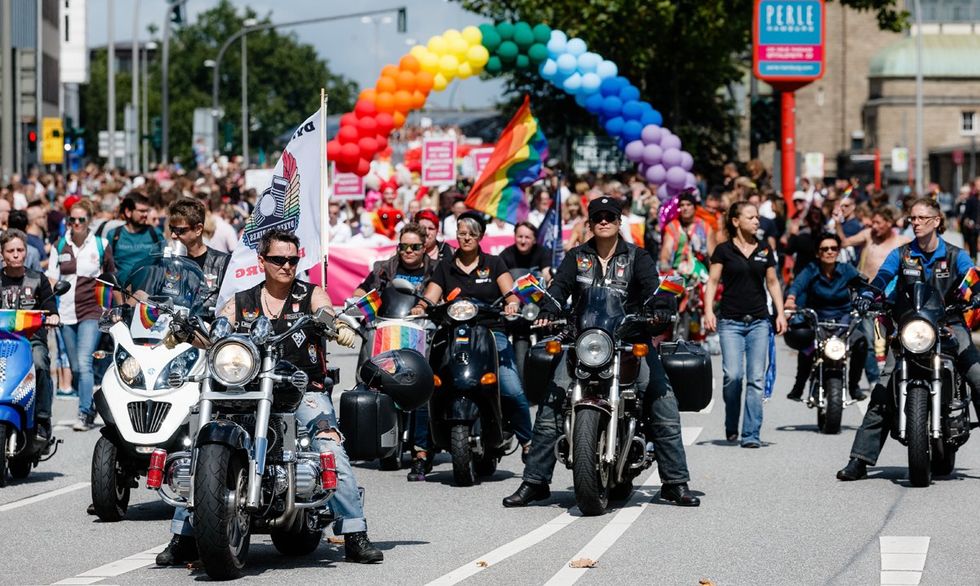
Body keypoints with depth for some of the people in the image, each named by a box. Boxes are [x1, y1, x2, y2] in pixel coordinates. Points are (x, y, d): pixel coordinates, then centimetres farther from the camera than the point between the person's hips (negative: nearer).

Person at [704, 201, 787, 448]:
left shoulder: (765, 250, 11)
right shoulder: (724, 250, 1)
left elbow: (772, 282, 16)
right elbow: (712, 281, 0)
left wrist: (780, 313, 8)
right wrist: (708, 311, -12)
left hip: (759, 321, 3)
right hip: (731, 321, -3)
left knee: (756, 379, -3)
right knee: (733, 375, -13)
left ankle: (751, 434, 0)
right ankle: (731, 426, 11)